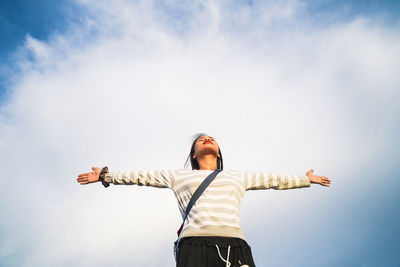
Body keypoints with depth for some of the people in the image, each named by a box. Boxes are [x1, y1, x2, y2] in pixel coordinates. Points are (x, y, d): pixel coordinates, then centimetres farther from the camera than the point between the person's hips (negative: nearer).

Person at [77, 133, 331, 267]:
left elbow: (272, 179, 40)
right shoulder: (179, 176, 27)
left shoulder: (238, 177, 31)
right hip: (194, 246, -1)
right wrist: (106, 176, 34)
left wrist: (305, 179, 49)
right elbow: (141, 176, 30)